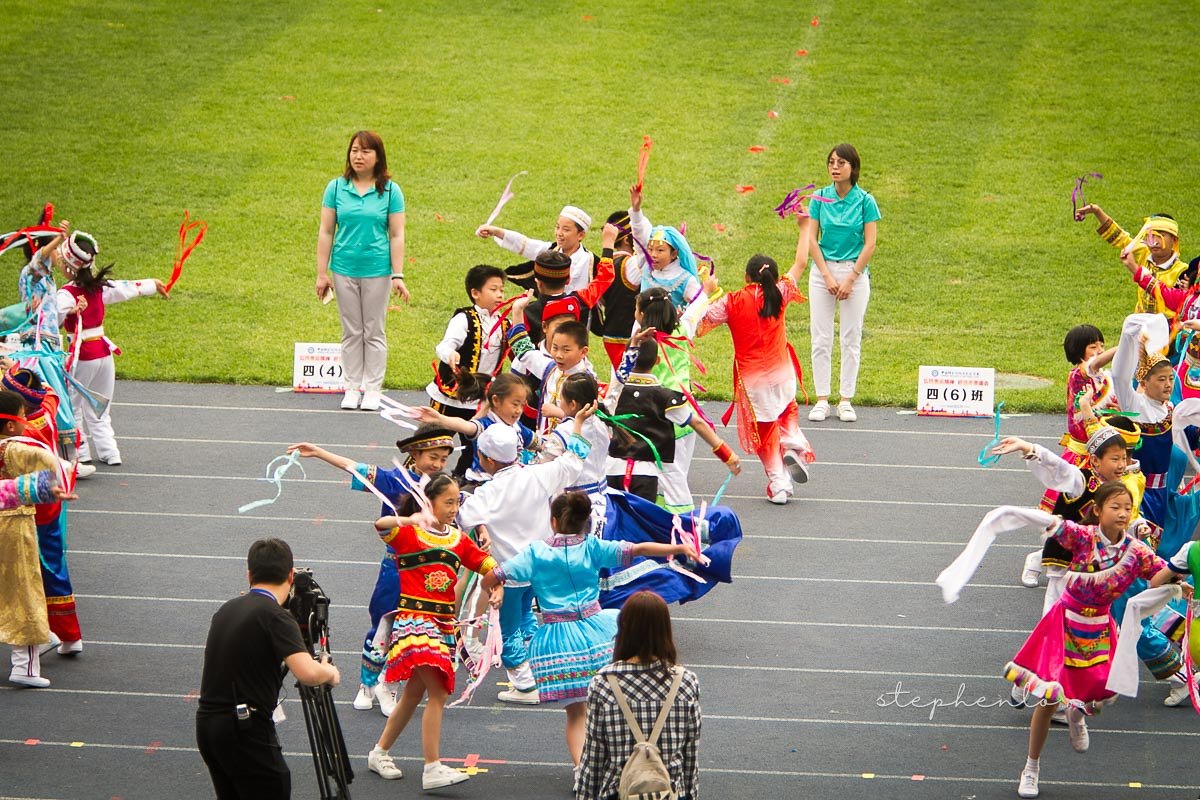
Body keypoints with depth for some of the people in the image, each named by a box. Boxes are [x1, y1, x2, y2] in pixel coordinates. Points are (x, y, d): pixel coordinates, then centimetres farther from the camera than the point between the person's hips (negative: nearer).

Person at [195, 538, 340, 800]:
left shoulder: (226, 610, 12)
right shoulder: (275, 616, -12)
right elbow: (307, 672, -24)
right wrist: (329, 672, -3)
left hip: (206, 726, 8)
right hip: (245, 730, -8)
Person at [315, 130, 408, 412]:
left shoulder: (390, 191, -2)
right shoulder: (336, 188, 1)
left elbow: (397, 236, -1)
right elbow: (326, 232, 3)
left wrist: (398, 276, -5)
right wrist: (322, 273, 1)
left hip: (377, 271, -1)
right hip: (344, 270, 1)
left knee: (374, 333, 6)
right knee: (351, 332, 9)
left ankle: (372, 389, 14)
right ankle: (353, 387, 17)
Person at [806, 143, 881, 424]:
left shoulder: (865, 201, -4)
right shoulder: (820, 198, 1)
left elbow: (869, 244, -4)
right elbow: (812, 239, 1)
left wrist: (850, 279, -9)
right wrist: (828, 276, -7)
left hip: (855, 272, -2)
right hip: (823, 270, 2)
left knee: (851, 339, 1)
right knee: (821, 339, 0)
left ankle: (846, 401, 8)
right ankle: (821, 400, 6)